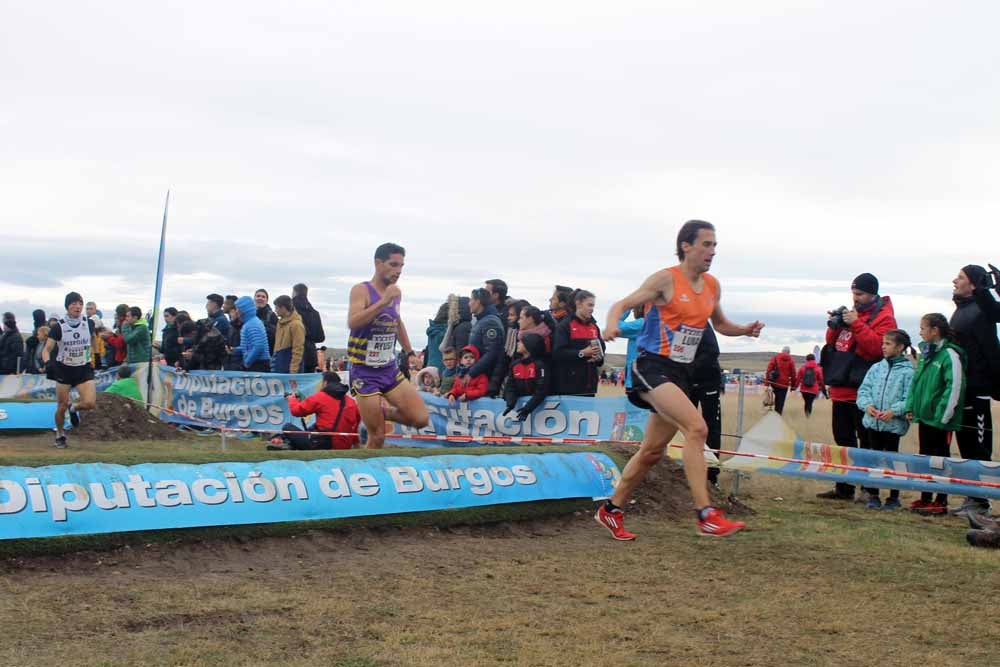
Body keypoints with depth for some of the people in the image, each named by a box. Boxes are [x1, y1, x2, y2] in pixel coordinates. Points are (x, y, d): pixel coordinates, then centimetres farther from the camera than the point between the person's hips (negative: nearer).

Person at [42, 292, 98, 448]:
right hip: (64, 369, -1)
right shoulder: (58, 326, -13)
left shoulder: (89, 323, -6)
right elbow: (47, 350, -13)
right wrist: (47, 363, -33)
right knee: (62, 407, 3)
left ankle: (74, 408, 17)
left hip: (84, 369, 1)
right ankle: (60, 435, 29)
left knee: (90, 403, -18)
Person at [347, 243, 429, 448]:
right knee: (377, 437, -5)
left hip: (390, 368, 6)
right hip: (365, 371, -6)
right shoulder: (361, 290, -12)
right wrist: (383, 301, -32)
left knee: (421, 419, -5)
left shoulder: (396, 292, 8)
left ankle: (383, 413, 20)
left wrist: (410, 352, 25)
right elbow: (352, 323, -29)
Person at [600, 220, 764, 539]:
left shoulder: (712, 285, 12)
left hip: (680, 373, 8)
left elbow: (720, 324, 26)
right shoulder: (666, 279, -9)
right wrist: (612, 323, -31)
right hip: (652, 368, -8)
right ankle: (706, 515, -25)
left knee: (653, 451, 12)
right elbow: (623, 304, -9)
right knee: (696, 427, -25)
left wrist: (744, 330, 5)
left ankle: (611, 510, 27)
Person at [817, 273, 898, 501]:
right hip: (841, 388, 8)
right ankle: (844, 488, 20)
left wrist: (856, 324, -21)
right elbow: (832, 342, 19)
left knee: (867, 441, -3)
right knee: (843, 439, 12)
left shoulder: (883, 317, -5)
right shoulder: (851, 313, 17)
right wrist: (834, 326, 1)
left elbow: (877, 346, -20)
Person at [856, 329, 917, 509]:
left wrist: (894, 411, -23)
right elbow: (864, 390, 6)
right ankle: (873, 495, 21)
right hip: (873, 421, 4)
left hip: (894, 424, -4)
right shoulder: (876, 368, 7)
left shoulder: (908, 371, -8)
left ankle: (894, 497, 18)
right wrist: (867, 405, -12)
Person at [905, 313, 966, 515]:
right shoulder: (927, 353, 11)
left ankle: (941, 502, 10)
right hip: (924, 416, 8)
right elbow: (916, 382, 17)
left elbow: (954, 387, -19)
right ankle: (925, 498, 24)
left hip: (940, 420, -8)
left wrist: (943, 416, -19)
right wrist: (911, 407, 10)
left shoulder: (949, 355, -15)